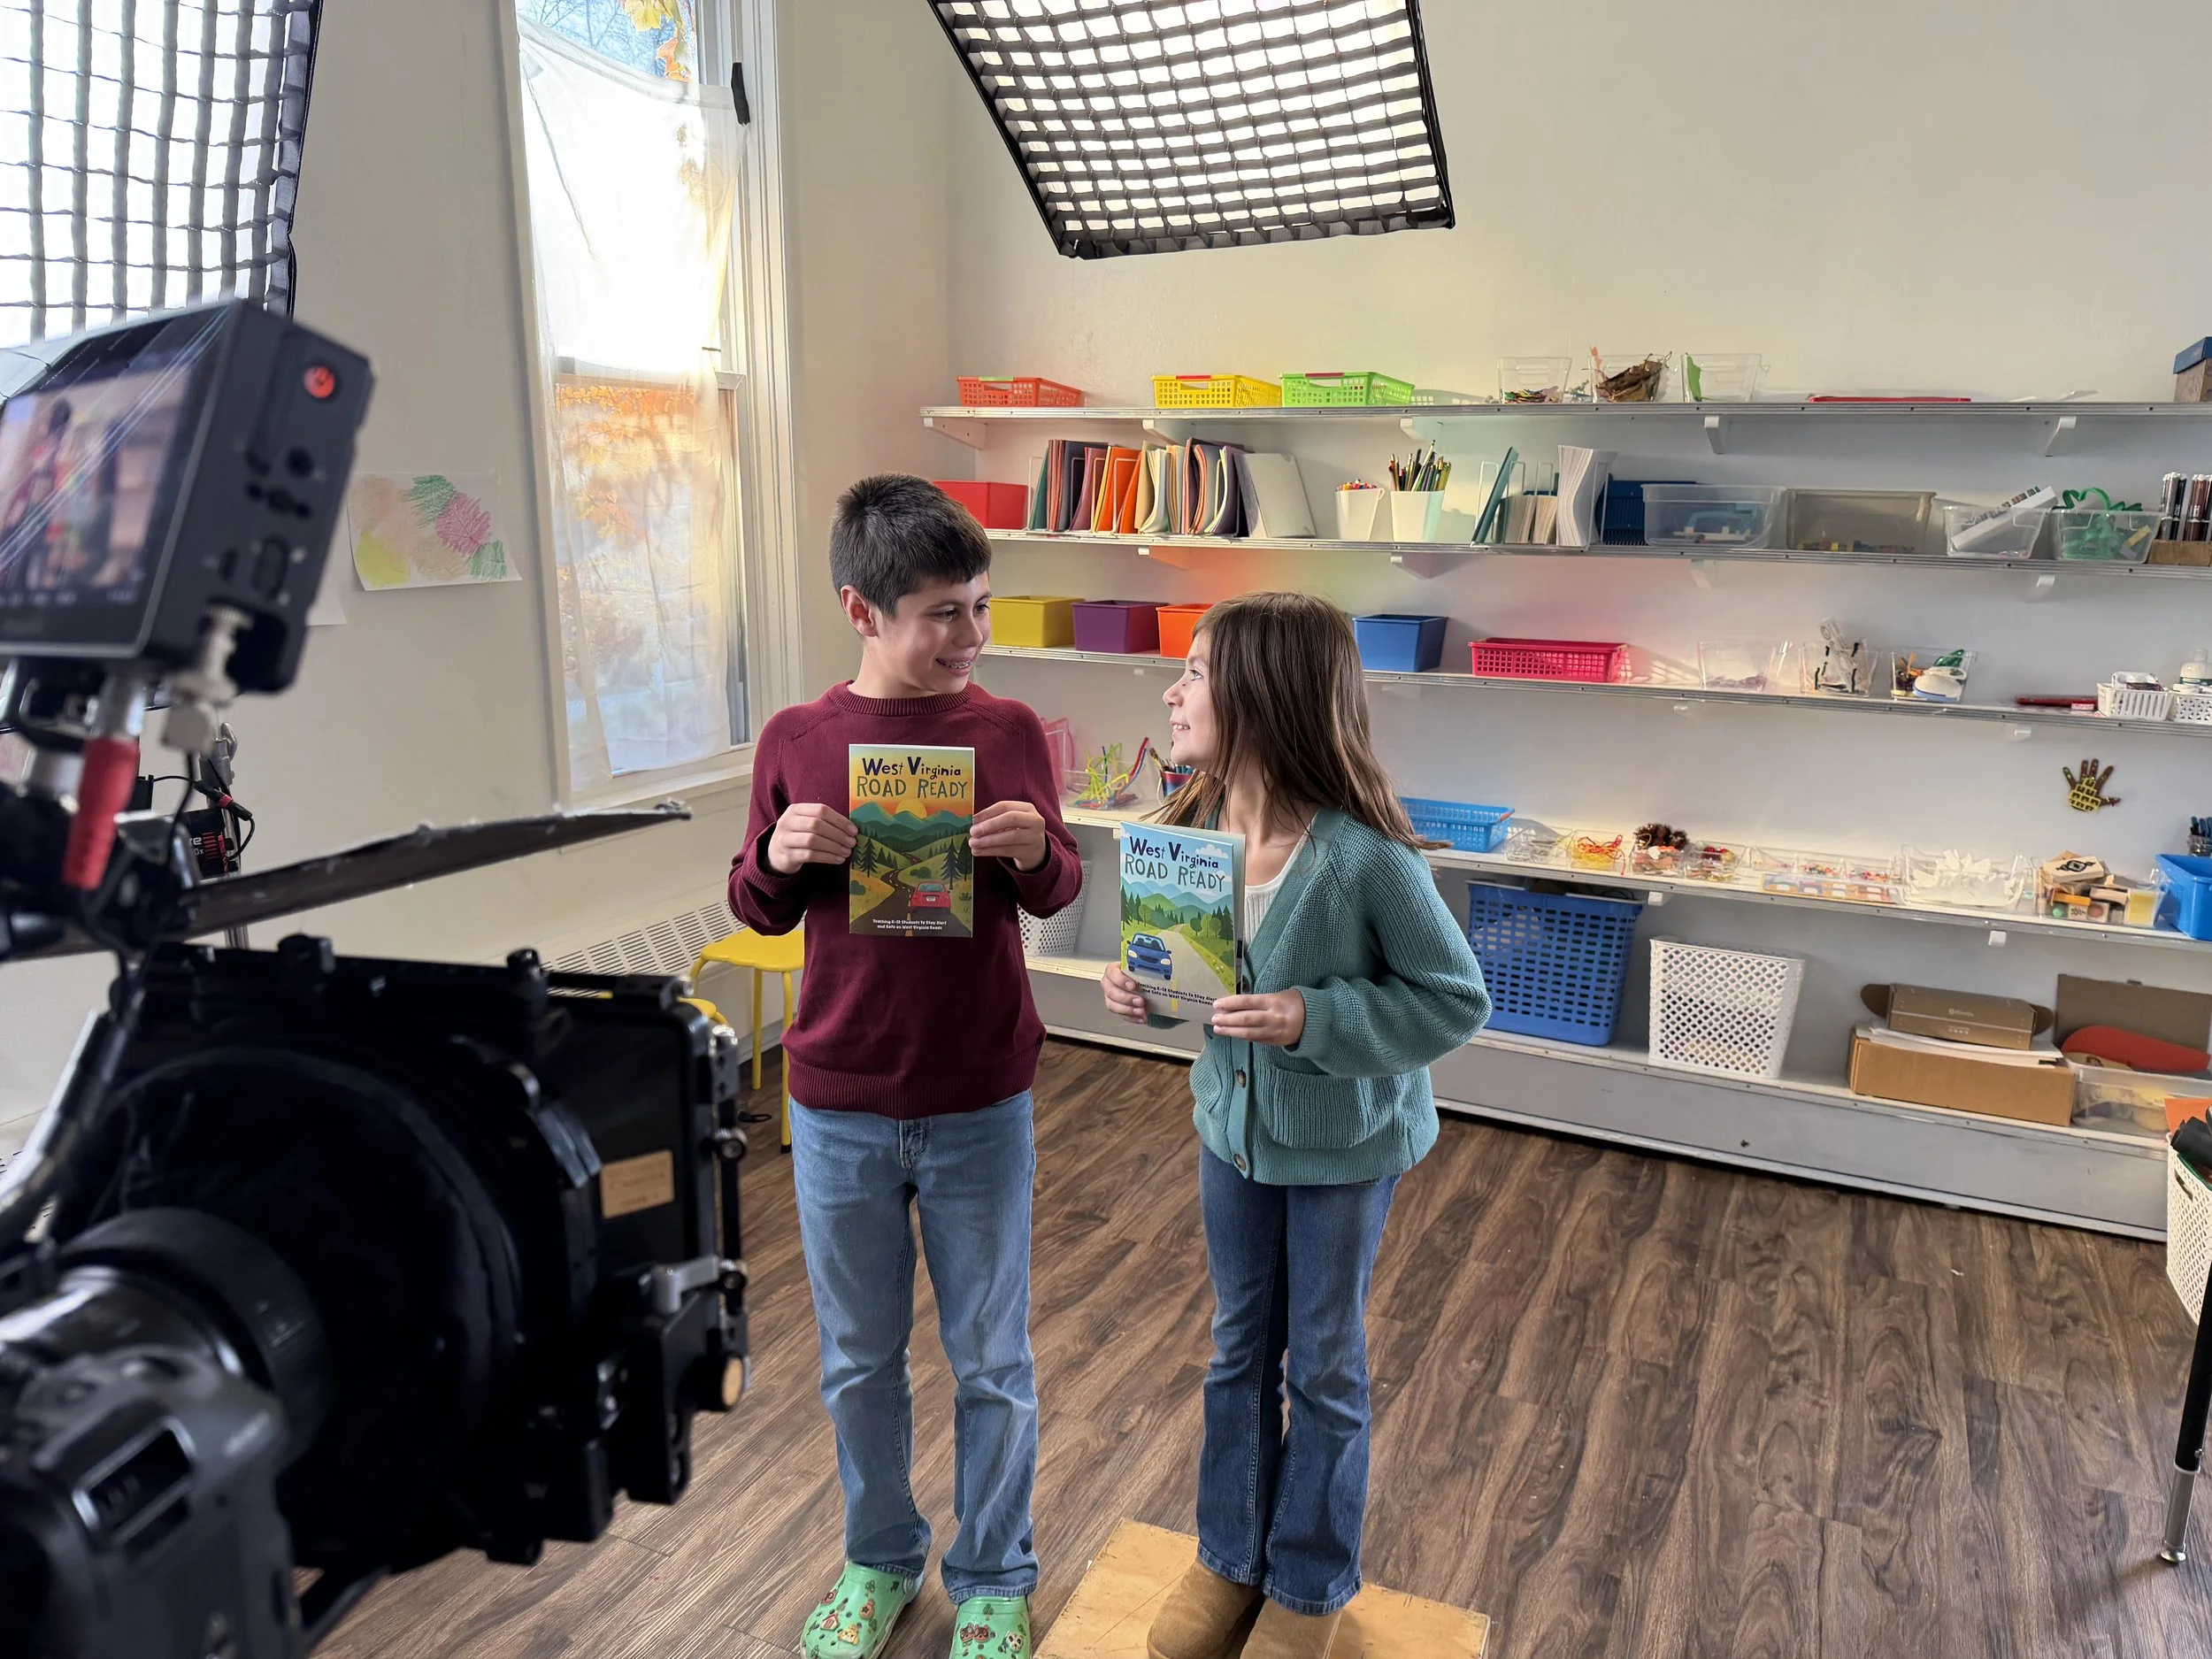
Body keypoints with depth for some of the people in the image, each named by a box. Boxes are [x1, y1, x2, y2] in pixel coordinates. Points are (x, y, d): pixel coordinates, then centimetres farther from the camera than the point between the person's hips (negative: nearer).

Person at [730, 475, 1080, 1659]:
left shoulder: (1009, 731, -7)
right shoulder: (796, 740, -5)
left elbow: (1055, 896, 3)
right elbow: (757, 911, 4)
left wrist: (1033, 853, -19)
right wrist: (779, 855, -17)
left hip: (981, 1111, -1)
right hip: (838, 1114, 1)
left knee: (991, 1363, 14)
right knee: (859, 1361, 19)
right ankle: (879, 1557, 44)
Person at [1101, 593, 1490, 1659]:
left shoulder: (1365, 856, -29)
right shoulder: (1192, 826, -11)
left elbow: (1456, 1001, -19)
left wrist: (1314, 1018, -30)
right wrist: (1140, 986, -16)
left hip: (1344, 1142, -5)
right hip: (1231, 1120, 5)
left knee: (1323, 1367, 16)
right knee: (1239, 1349, 21)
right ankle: (1229, 1558, 43)